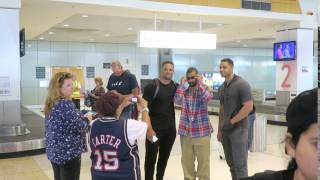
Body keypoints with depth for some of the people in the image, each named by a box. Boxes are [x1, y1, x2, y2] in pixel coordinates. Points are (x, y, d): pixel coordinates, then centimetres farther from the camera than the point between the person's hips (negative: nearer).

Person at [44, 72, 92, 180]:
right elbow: (79, 127, -21)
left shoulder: (51, 104, 7)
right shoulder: (66, 104, -21)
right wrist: (87, 120, -2)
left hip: (54, 152, 9)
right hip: (68, 153, -9)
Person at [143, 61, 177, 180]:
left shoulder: (176, 87, 6)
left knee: (164, 157, 16)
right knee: (151, 158, 4)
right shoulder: (152, 87, -10)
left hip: (170, 128, 5)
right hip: (154, 128, -5)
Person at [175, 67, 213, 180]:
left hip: (202, 133, -2)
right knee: (186, 161, 12)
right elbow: (177, 100, -14)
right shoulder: (184, 91, 7)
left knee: (203, 161, 5)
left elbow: (208, 97, -24)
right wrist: (182, 83, -9)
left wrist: (200, 82, -13)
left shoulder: (203, 90, 0)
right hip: (185, 132, 3)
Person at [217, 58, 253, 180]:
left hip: (238, 129, -7)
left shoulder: (241, 84, -9)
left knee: (239, 163, -4)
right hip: (225, 130, 7)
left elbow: (248, 107, -16)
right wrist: (219, 129, 14)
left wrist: (231, 121, -15)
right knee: (231, 163, 13)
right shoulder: (222, 87, 13)